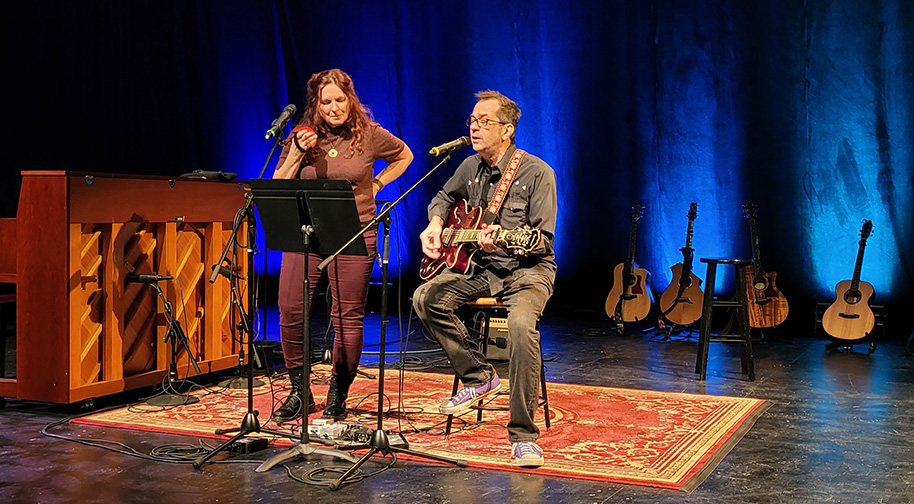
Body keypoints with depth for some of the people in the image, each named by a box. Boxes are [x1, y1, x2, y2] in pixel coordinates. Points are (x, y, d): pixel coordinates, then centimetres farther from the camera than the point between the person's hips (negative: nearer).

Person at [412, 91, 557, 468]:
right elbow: (443, 198, 27)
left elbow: (544, 240, -17)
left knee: (521, 323, -35)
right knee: (426, 299, -16)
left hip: (528, 268, -6)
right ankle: (478, 376, 1)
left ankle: (523, 435, -25)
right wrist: (435, 225, 5)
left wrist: (503, 240, -34)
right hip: (480, 267, 6)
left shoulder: (536, 173, -14)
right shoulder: (471, 167, 6)